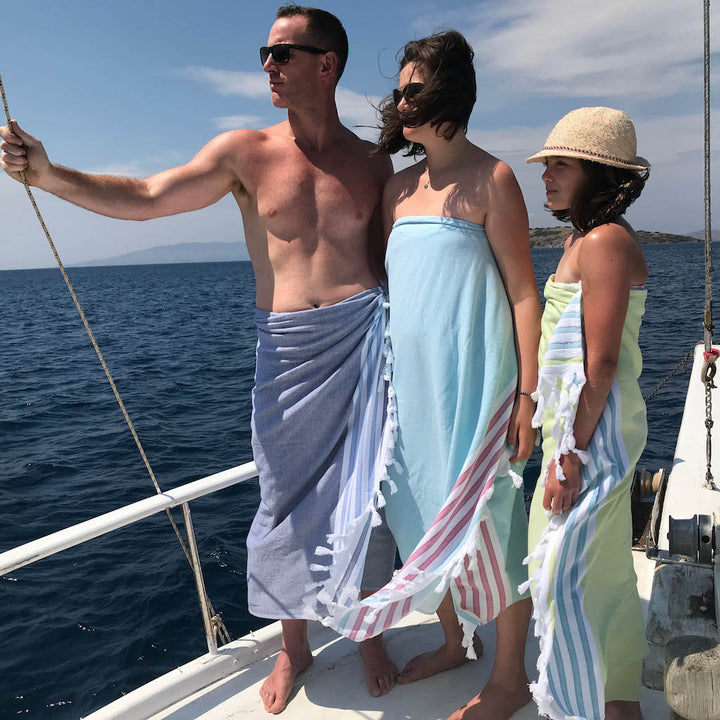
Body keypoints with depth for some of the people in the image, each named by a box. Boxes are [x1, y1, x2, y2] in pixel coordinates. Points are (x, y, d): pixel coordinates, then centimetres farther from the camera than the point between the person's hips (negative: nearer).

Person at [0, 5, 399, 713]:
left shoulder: (373, 164, 8)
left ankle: (369, 632, 31)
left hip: (362, 337, 1)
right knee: (286, 498, 8)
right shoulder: (247, 152, 3)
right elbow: (146, 197, -2)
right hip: (285, 346, 0)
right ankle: (294, 645, 31)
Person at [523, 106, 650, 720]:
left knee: (568, 571, -1)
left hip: (594, 426, -10)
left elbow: (601, 362, -22)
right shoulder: (582, 238, 13)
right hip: (575, 420, 10)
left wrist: (571, 453, -21)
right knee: (601, 568, 19)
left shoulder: (605, 241, -17)